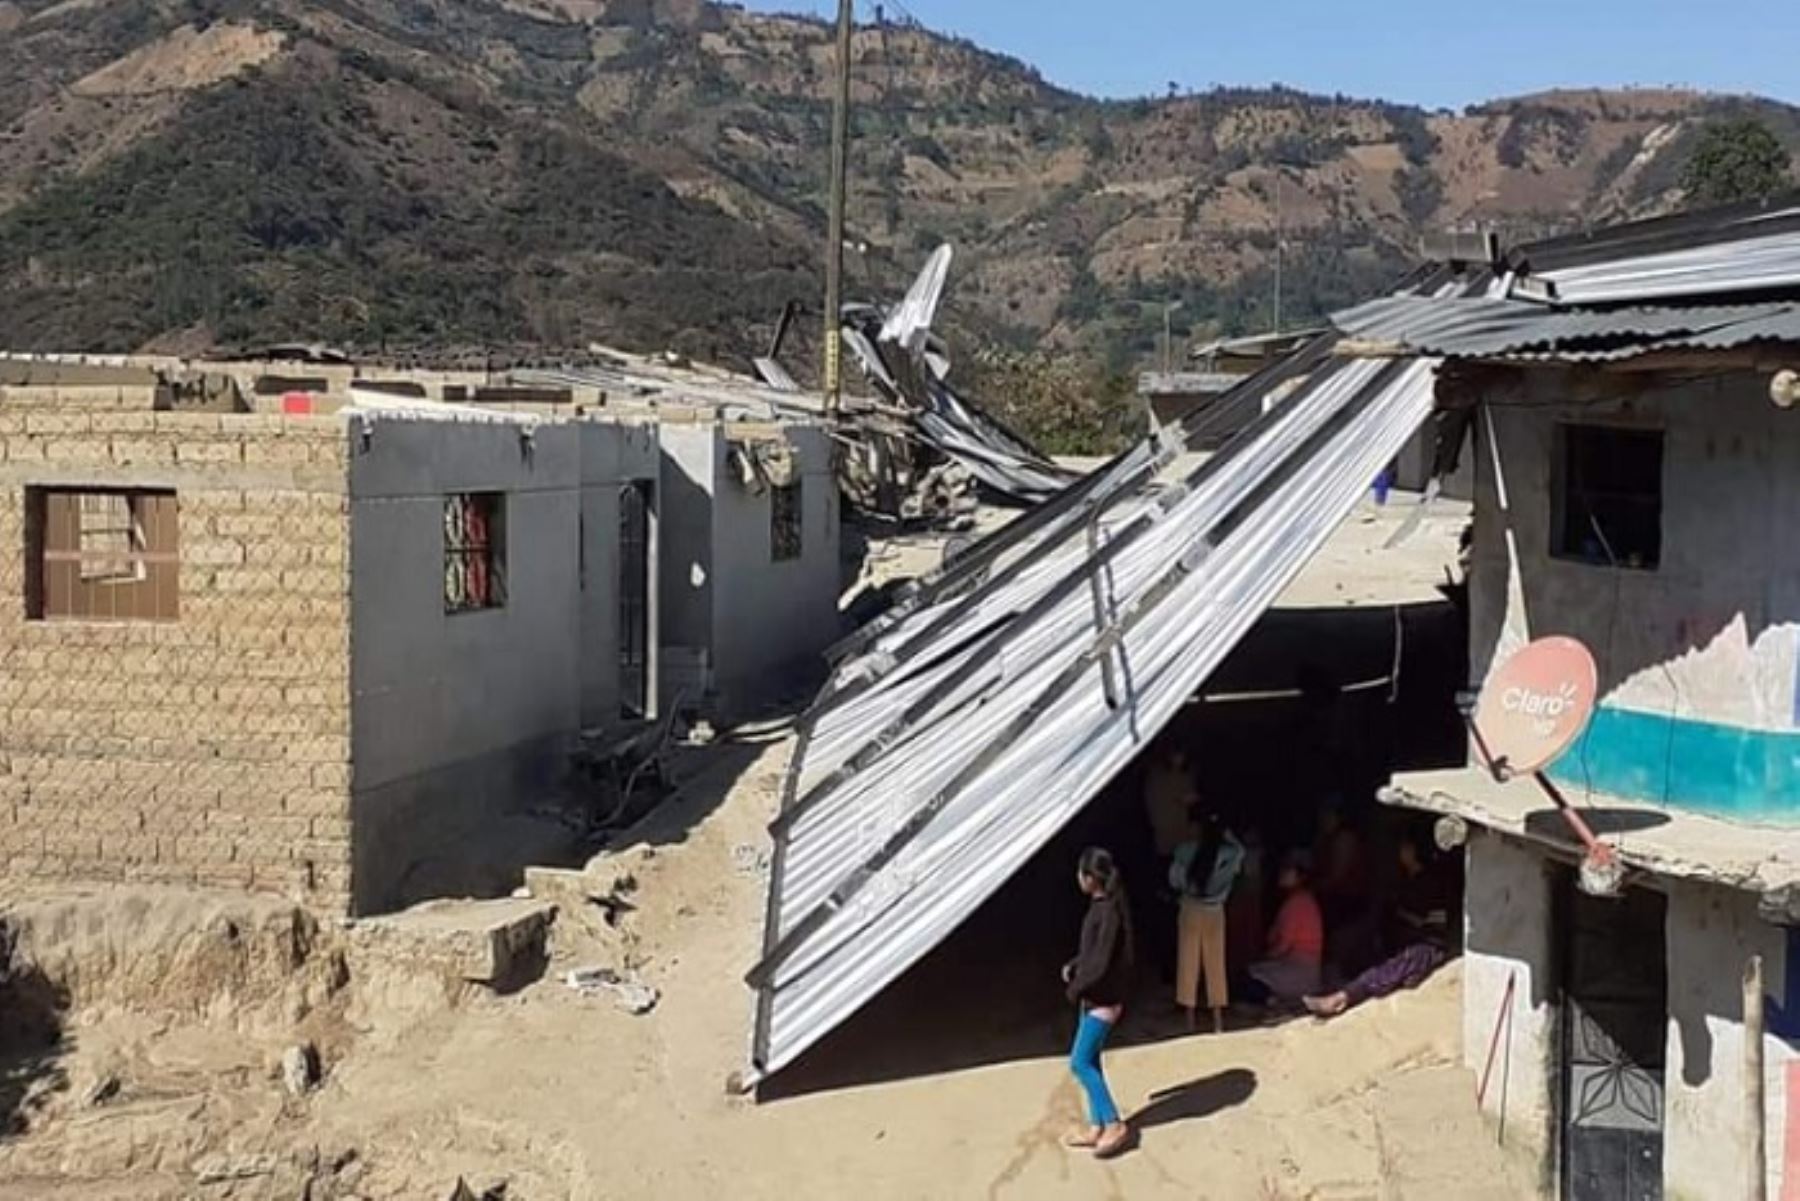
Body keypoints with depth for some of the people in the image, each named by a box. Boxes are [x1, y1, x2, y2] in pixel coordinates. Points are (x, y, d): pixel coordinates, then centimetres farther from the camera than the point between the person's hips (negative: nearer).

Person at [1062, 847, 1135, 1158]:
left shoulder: (1109, 911, -23)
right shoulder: (1100, 905, 6)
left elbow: (1102, 961, -23)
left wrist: (1075, 988, -12)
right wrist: (1073, 966, 6)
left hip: (1103, 999, -10)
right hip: (1093, 995, 10)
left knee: (1080, 1062, -6)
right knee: (1089, 1061, 14)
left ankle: (1115, 1125, 0)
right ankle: (1096, 1127, 22)